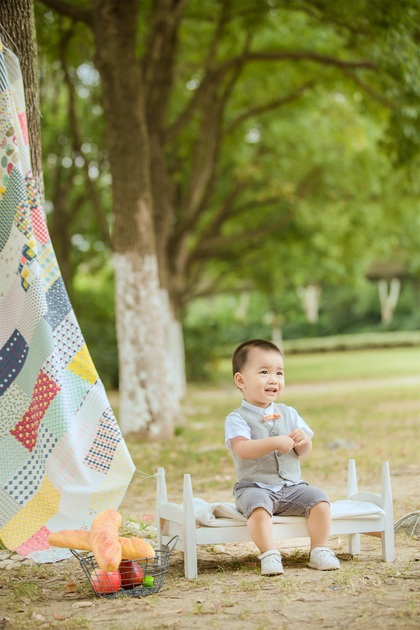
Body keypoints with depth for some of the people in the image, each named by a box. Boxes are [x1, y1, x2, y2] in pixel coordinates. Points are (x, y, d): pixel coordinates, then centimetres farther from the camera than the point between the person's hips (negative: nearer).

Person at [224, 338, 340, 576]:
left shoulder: (288, 414, 10)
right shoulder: (237, 418, -6)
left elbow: (305, 452, 11)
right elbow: (242, 449, -24)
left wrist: (303, 440, -13)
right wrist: (275, 442, -33)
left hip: (291, 487, 5)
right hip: (255, 487, -4)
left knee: (319, 499, -17)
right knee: (258, 506, -35)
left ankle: (320, 551, -8)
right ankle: (269, 554, -31)